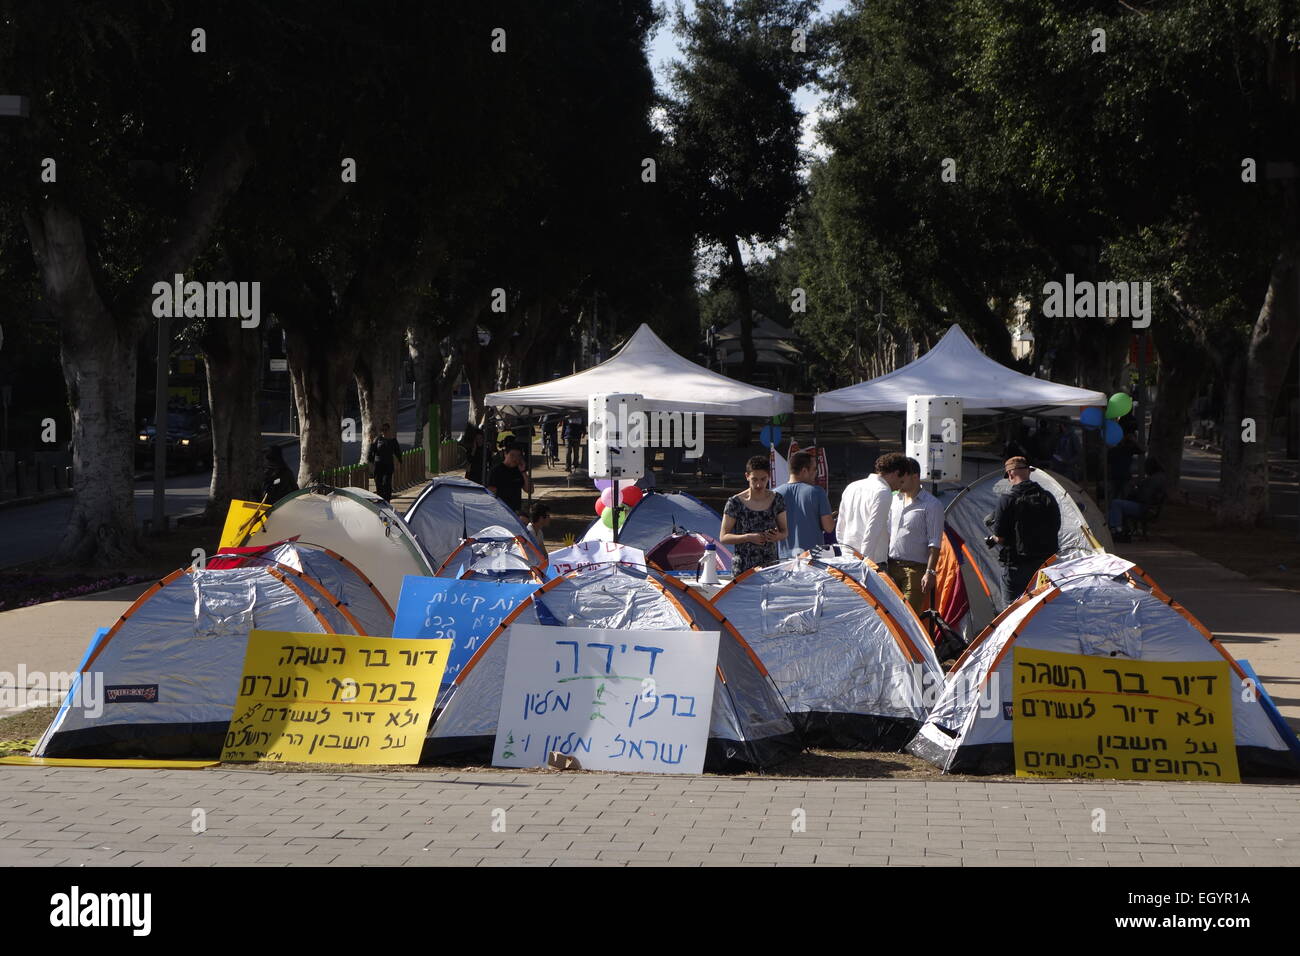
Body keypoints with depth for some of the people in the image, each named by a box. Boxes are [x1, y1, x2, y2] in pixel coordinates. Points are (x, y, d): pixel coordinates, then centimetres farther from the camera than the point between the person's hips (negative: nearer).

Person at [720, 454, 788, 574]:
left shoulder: (777, 500, 4)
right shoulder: (735, 503, -5)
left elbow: (785, 531, 13)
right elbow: (723, 537, -4)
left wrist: (778, 536, -10)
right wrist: (749, 537, -18)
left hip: (770, 566, 2)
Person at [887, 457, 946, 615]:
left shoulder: (931, 505, -7)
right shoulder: (894, 500, 13)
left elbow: (934, 543, -10)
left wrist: (930, 572, -16)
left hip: (915, 568, -6)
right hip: (891, 565, 6)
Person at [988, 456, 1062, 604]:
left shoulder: (1007, 500, -12)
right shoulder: (1048, 498, 4)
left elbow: (1000, 537, -11)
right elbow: (1056, 530, 11)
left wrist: (991, 539, 11)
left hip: (1016, 565, -5)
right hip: (1045, 563, 5)